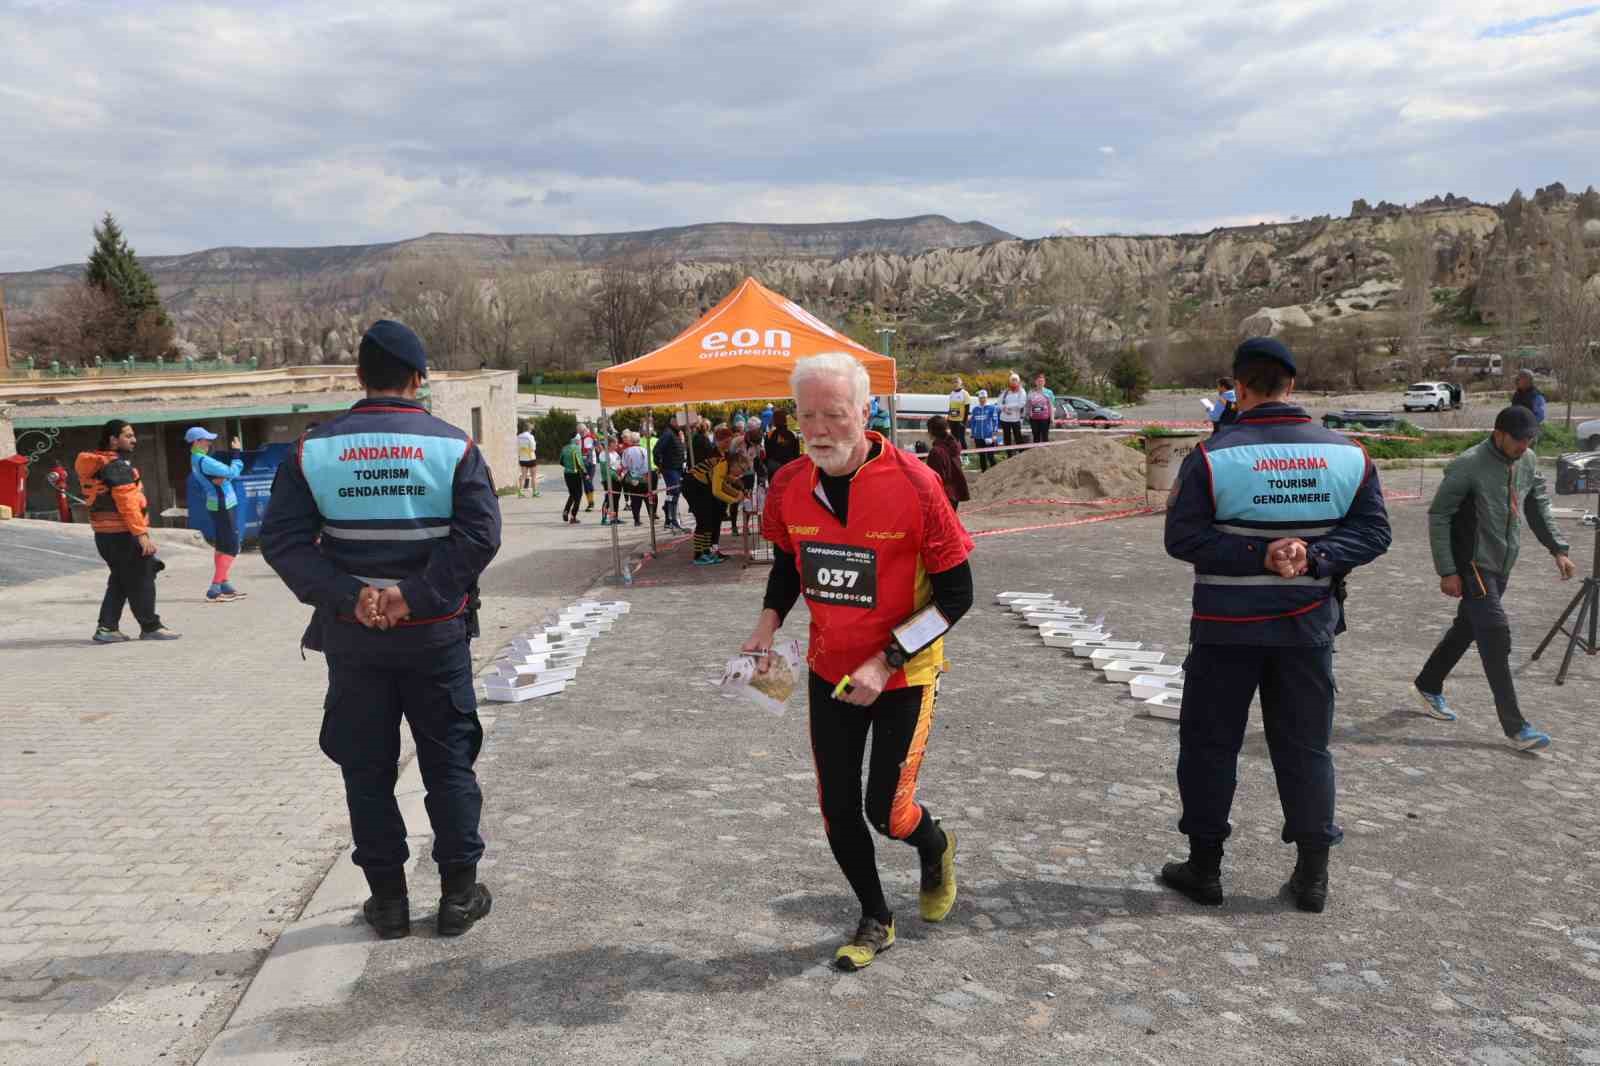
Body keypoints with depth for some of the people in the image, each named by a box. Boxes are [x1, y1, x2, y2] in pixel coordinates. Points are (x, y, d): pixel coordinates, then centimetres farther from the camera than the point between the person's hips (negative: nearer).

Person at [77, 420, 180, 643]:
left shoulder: (97, 464, 15)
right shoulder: (117, 466, -16)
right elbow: (127, 502, -22)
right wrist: (141, 533, -23)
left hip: (104, 533, 10)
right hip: (123, 533, -10)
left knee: (120, 581, 17)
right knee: (141, 580, 0)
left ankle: (106, 628, 15)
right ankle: (150, 627, 7)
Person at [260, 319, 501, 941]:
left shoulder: (314, 449, -1)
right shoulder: (453, 446, -6)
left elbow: (282, 539, -7)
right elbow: (479, 534, -15)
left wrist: (347, 596, -12)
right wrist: (418, 596, -16)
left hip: (352, 637, 1)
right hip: (435, 634, -1)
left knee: (367, 768, 13)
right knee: (448, 763, 11)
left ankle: (388, 899, 20)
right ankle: (459, 895, 17)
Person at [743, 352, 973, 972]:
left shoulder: (913, 484, -22)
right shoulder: (788, 487, -8)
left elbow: (956, 593, -16)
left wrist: (886, 662, -22)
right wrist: (770, 620, -8)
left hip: (903, 676, -4)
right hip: (830, 672, 4)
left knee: (887, 813, -1)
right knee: (836, 810, 9)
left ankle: (936, 849, 37)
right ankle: (875, 921, 34)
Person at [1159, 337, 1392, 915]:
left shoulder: (1212, 456, -12)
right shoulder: (1347, 454, -2)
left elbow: (1182, 537, -16)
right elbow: (1373, 531, -2)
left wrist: (1258, 555, -17)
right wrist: (1315, 558, -12)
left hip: (1227, 626, -3)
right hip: (1309, 624, 3)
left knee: (1210, 744, 10)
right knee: (1305, 747, 14)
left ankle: (1204, 868, 18)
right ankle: (1312, 877, 20)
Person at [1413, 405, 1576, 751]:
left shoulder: (1528, 462, 3)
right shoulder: (1468, 466, -18)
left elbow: (1539, 507, 17)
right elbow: (1438, 516, -15)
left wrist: (1558, 550, 9)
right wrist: (1447, 571, -17)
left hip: (1502, 565, 7)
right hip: (1473, 564, -7)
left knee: (1468, 627, 17)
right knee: (1496, 633, -11)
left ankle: (1428, 685, 37)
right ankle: (1514, 725, -7)